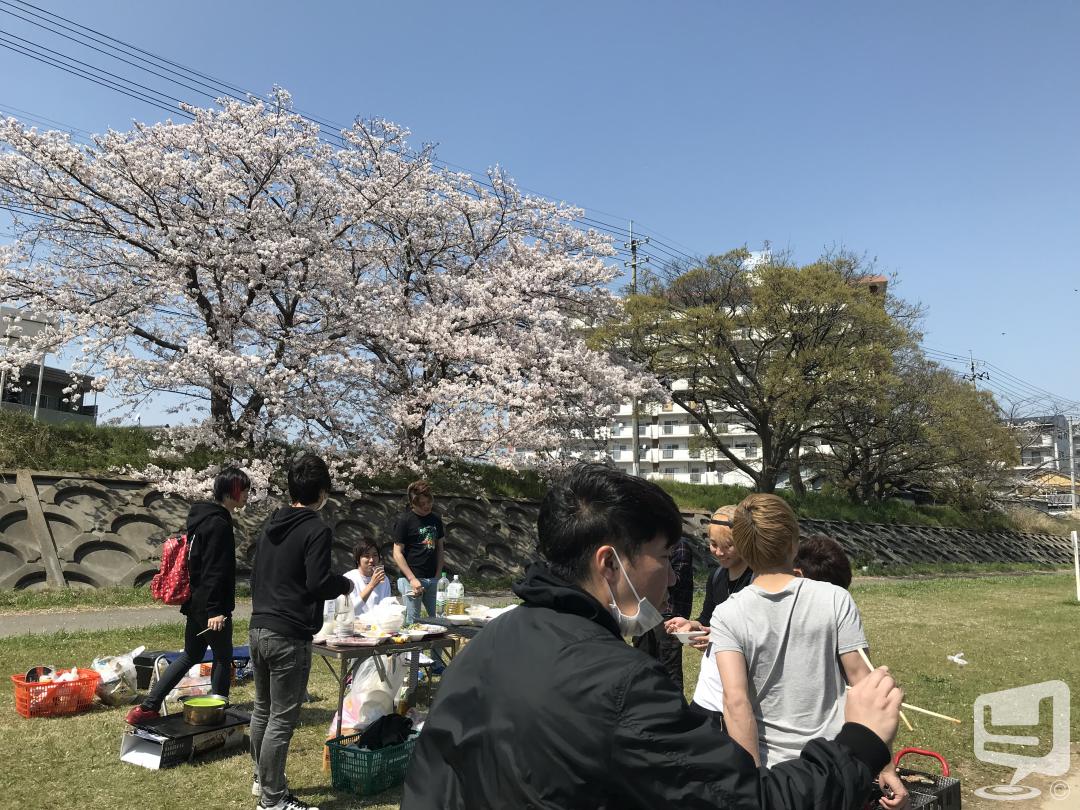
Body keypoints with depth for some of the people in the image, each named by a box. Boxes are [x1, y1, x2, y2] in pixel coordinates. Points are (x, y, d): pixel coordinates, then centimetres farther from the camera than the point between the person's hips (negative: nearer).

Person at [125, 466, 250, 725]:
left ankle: (148, 707, 19)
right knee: (223, 657, 6)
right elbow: (214, 571, -23)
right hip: (212, 606, -9)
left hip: (196, 602, 9)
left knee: (190, 655, 18)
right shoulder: (219, 524, -20)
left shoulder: (201, 517, 11)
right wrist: (215, 610, -23)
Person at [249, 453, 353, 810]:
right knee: (282, 719, 1)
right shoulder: (317, 530, -14)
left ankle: (262, 779, 36)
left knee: (262, 710, 21)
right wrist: (346, 584, 0)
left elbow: (256, 574, 17)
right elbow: (318, 585, -19)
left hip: (258, 629, 9)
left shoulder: (270, 525, 11)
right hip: (289, 637, -9)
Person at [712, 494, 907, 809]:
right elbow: (863, 681, -7)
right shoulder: (835, 600, -9)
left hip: (771, 772, -1)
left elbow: (736, 702, -19)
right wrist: (884, 765, -1)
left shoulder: (726, 616, -12)